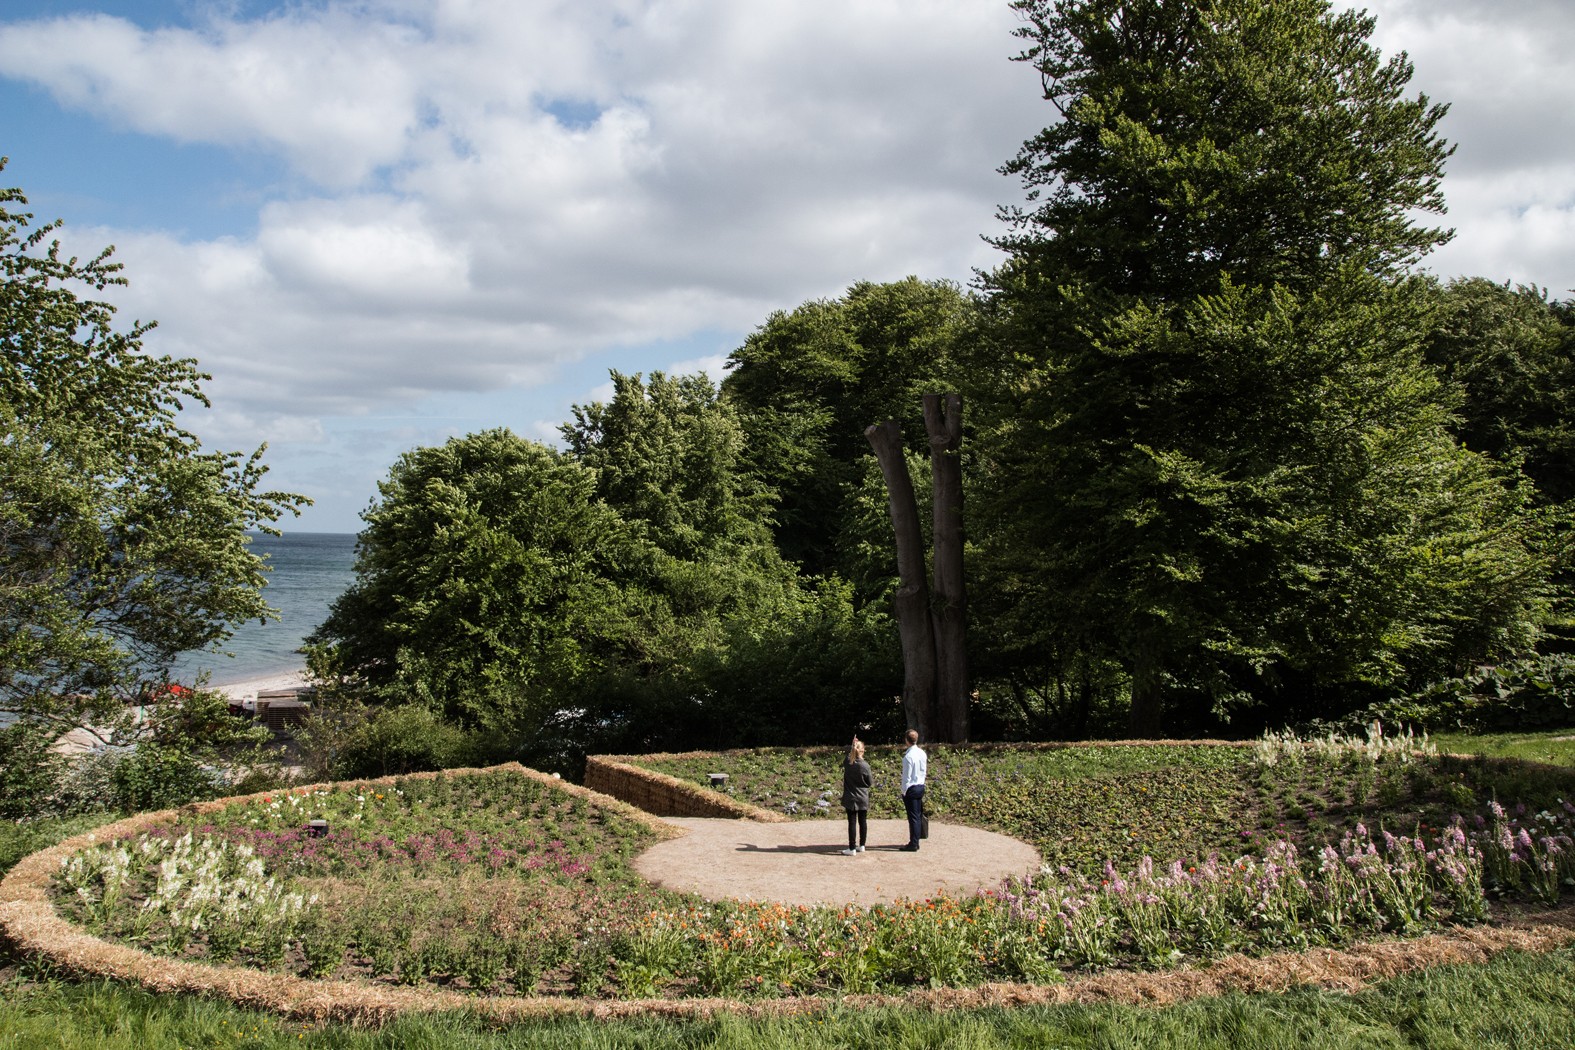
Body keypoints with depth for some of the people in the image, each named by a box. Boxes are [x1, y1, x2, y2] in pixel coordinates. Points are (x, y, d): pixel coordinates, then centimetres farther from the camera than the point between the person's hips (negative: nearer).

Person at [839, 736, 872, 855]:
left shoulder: (847, 762, -7)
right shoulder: (864, 766, -14)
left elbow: (848, 753, 18)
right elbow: (870, 782, -4)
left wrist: (852, 745, 16)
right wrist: (873, 779, 15)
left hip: (850, 798, 0)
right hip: (863, 798, 0)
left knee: (852, 822, 0)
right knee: (863, 821, 13)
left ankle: (852, 848, 0)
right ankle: (862, 845, 22)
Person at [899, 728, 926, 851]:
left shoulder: (908, 756, -19)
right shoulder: (922, 753, 5)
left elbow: (907, 776, -17)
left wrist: (904, 791, -9)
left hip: (911, 788, -8)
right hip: (921, 787, 8)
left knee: (913, 817, -3)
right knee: (918, 816, 13)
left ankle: (913, 845, 1)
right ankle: (915, 842, 21)